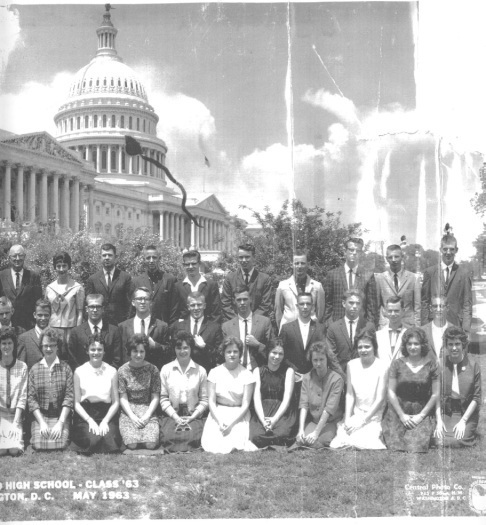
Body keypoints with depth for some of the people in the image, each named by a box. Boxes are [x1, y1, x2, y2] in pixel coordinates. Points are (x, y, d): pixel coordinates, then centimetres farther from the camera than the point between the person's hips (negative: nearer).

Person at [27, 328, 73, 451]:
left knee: (59, 445, -22)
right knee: (39, 445, -20)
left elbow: (69, 397, -3)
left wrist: (60, 422, -13)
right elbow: (31, 398, 1)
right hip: (40, 416, 1)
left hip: (61, 416, -1)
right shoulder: (34, 369, 6)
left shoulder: (65, 368, 3)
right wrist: (41, 422, -9)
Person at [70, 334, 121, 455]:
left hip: (107, 414, 1)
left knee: (109, 439, -28)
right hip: (85, 414, -1)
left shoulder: (112, 371, 7)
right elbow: (77, 403, 4)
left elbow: (116, 402, 6)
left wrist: (105, 421, -10)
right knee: (92, 440, -29)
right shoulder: (79, 371, 5)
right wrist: (90, 421, -10)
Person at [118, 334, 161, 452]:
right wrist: (132, 417, -13)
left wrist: (147, 415, -12)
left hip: (148, 411, 0)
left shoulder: (152, 370, 1)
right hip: (128, 412, 0)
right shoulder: (122, 370, 1)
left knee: (151, 444, -22)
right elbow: (123, 398, 0)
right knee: (132, 444, -23)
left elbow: (155, 397, 2)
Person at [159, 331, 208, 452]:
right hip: (172, 415, 0)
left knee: (192, 437, -28)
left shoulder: (200, 371, 5)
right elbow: (163, 398, 2)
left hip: (194, 416, 0)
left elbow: (204, 400, 3)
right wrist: (175, 417, -9)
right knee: (171, 437, -28)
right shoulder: (166, 369, 6)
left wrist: (191, 417, -9)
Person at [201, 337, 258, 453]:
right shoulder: (215, 372, 4)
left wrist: (232, 424, -16)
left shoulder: (247, 375, 0)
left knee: (235, 443, -26)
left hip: (239, 415, -1)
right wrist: (219, 422, -15)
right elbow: (211, 401, 0)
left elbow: (245, 404, -4)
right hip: (218, 414, 1)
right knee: (213, 446, -22)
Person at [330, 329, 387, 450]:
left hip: (372, 417, -3)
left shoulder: (381, 367, -6)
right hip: (354, 414, 3)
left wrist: (362, 421, -11)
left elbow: (380, 399, -8)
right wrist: (347, 419, -6)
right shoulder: (351, 365, 6)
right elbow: (350, 395, 6)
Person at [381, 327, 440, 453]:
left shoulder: (431, 364, 0)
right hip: (398, 412, 1)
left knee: (415, 447, -19)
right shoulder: (397, 363, 2)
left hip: (423, 413, -1)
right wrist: (402, 415, -5)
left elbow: (435, 394, 1)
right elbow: (391, 392, 2)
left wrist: (421, 415, -5)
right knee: (395, 445, -16)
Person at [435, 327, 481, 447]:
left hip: (467, 411, -1)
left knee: (461, 440, -22)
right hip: (445, 411, 1)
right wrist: (439, 419, -9)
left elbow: (476, 397, -3)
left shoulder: (473, 365, -3)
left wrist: (463, 420, -11)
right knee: (440, 441, -21)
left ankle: (472, 432, 11)